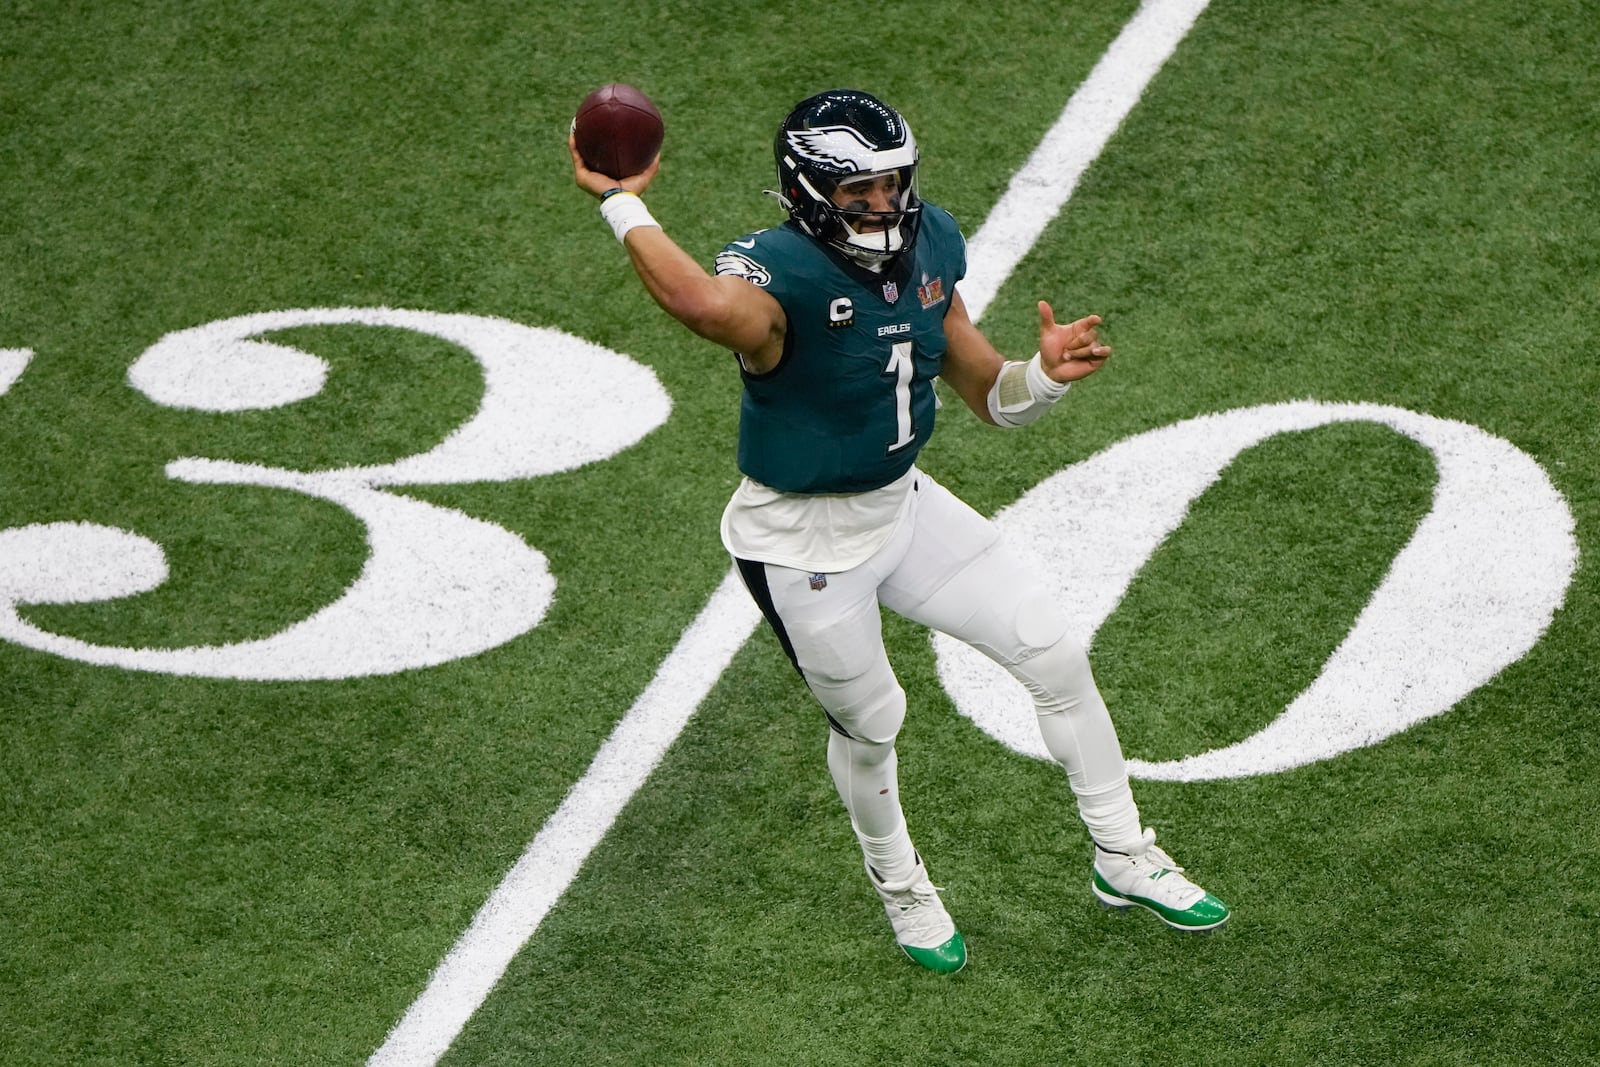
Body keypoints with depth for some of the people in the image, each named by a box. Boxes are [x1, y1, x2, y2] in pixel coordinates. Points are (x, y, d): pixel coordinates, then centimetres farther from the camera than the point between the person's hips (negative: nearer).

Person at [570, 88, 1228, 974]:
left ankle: (1124, 859, 32)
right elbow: (713, 308, -59)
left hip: (901, 504, 7)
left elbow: (988, 395, 2)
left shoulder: (928, 245, -8)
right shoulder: (779, 271, -31)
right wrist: (619, 201, -48)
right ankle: (899, 885, 48)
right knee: (869, 721, 15)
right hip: (803, 543, -6)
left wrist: (1046, 373, -19)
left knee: (1057, 659, 9)